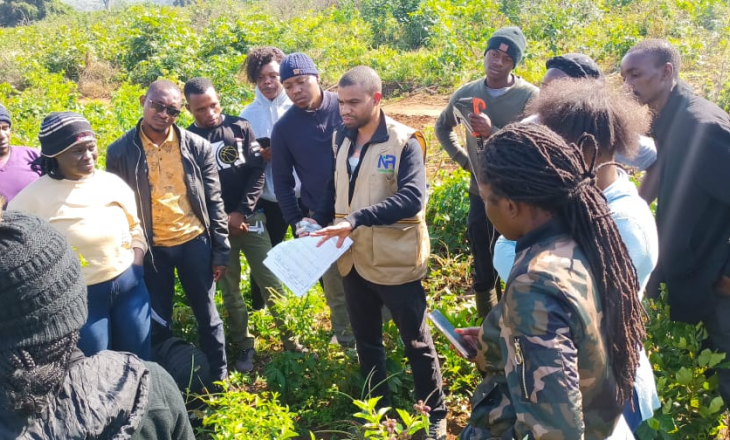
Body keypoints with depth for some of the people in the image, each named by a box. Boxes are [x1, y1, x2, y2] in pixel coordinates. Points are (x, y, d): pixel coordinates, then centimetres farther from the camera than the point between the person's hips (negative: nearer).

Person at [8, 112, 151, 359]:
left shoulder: (112, 183, 0)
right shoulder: (33, 197, -13)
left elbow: (136, 227, 11)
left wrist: (136, 266, -2)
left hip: (130, 285, 4)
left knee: (139, 360, 18)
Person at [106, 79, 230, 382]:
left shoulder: (197, 147, -4)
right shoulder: (120, 151, -5)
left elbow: (213, 202, 0)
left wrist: (221, 250, 0)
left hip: (194, 242, 0)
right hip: (150, 249, 0)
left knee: (207, 314, 13)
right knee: (158, 320, 14)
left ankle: (218, 376, 30)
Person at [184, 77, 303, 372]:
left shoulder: (241, 128, 1)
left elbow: (258, 171, -2)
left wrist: (242, 212, -10)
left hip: (250, 218, 0)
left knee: (271, 281, 4)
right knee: (230, 289, 9)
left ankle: (290, 339, 19)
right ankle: (244, 346, 24)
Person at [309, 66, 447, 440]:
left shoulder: (404, 141, -15)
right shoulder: (342, 138, 5)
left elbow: (412, 198, -27)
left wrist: (355, 219, -35)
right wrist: (318, 221, -4)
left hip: (395, 262, -6)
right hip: (353, 259, 6)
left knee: (416, 342, 11)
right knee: (366, 341, 20)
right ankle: (380, 408, 41)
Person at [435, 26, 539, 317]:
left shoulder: (530, 97, -10)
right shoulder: (466, 94, 3)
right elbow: (442, 128, 20)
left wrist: (493, 132, -27)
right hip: (480, 197, 4)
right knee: (483, 275, 15)